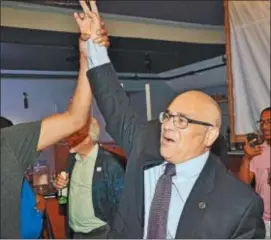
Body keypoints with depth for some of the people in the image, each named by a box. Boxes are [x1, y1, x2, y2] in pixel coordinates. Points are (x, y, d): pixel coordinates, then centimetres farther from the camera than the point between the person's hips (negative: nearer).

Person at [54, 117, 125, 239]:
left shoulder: (109, 162, -19)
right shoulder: (72, 158, 2)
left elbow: (121, 201, -15)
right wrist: (62, 185, -5)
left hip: (99, 232, -6)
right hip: (74, 232, 6)